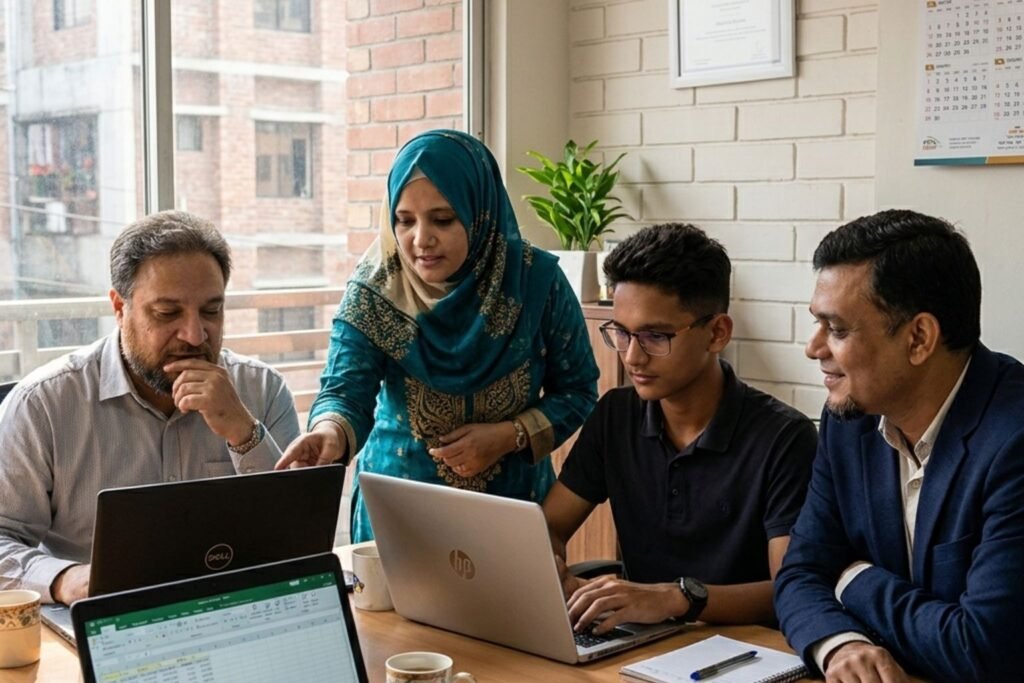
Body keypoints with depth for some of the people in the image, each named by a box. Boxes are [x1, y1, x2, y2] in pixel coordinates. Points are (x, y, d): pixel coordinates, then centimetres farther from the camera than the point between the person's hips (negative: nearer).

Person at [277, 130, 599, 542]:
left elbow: (577, 390, -4)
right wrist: (331, 433, -44)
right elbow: (346, 392, -22)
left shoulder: (537, 280, -13)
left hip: (513, 505, 1)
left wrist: (510, 436, -19)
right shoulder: (373, 291, -14)